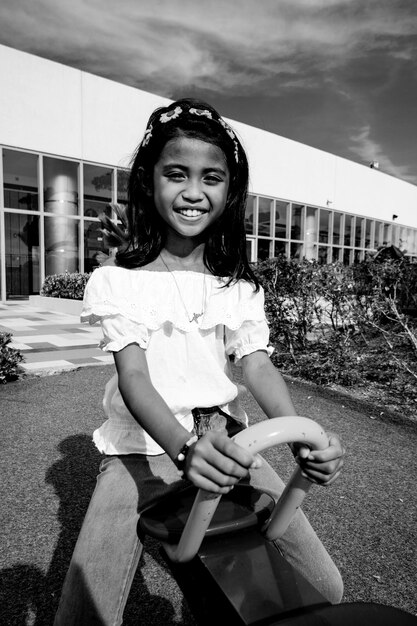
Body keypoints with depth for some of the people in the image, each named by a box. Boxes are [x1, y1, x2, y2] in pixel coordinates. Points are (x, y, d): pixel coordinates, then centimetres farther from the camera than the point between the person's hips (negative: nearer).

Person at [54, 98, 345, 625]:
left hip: (226, 445, 3)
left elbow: (258, 368, -6)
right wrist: (184, 447, -36)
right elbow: (133, 376, -17)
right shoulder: (118, 281, -7)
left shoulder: (239, 285, 4)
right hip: (144, 448, -2)